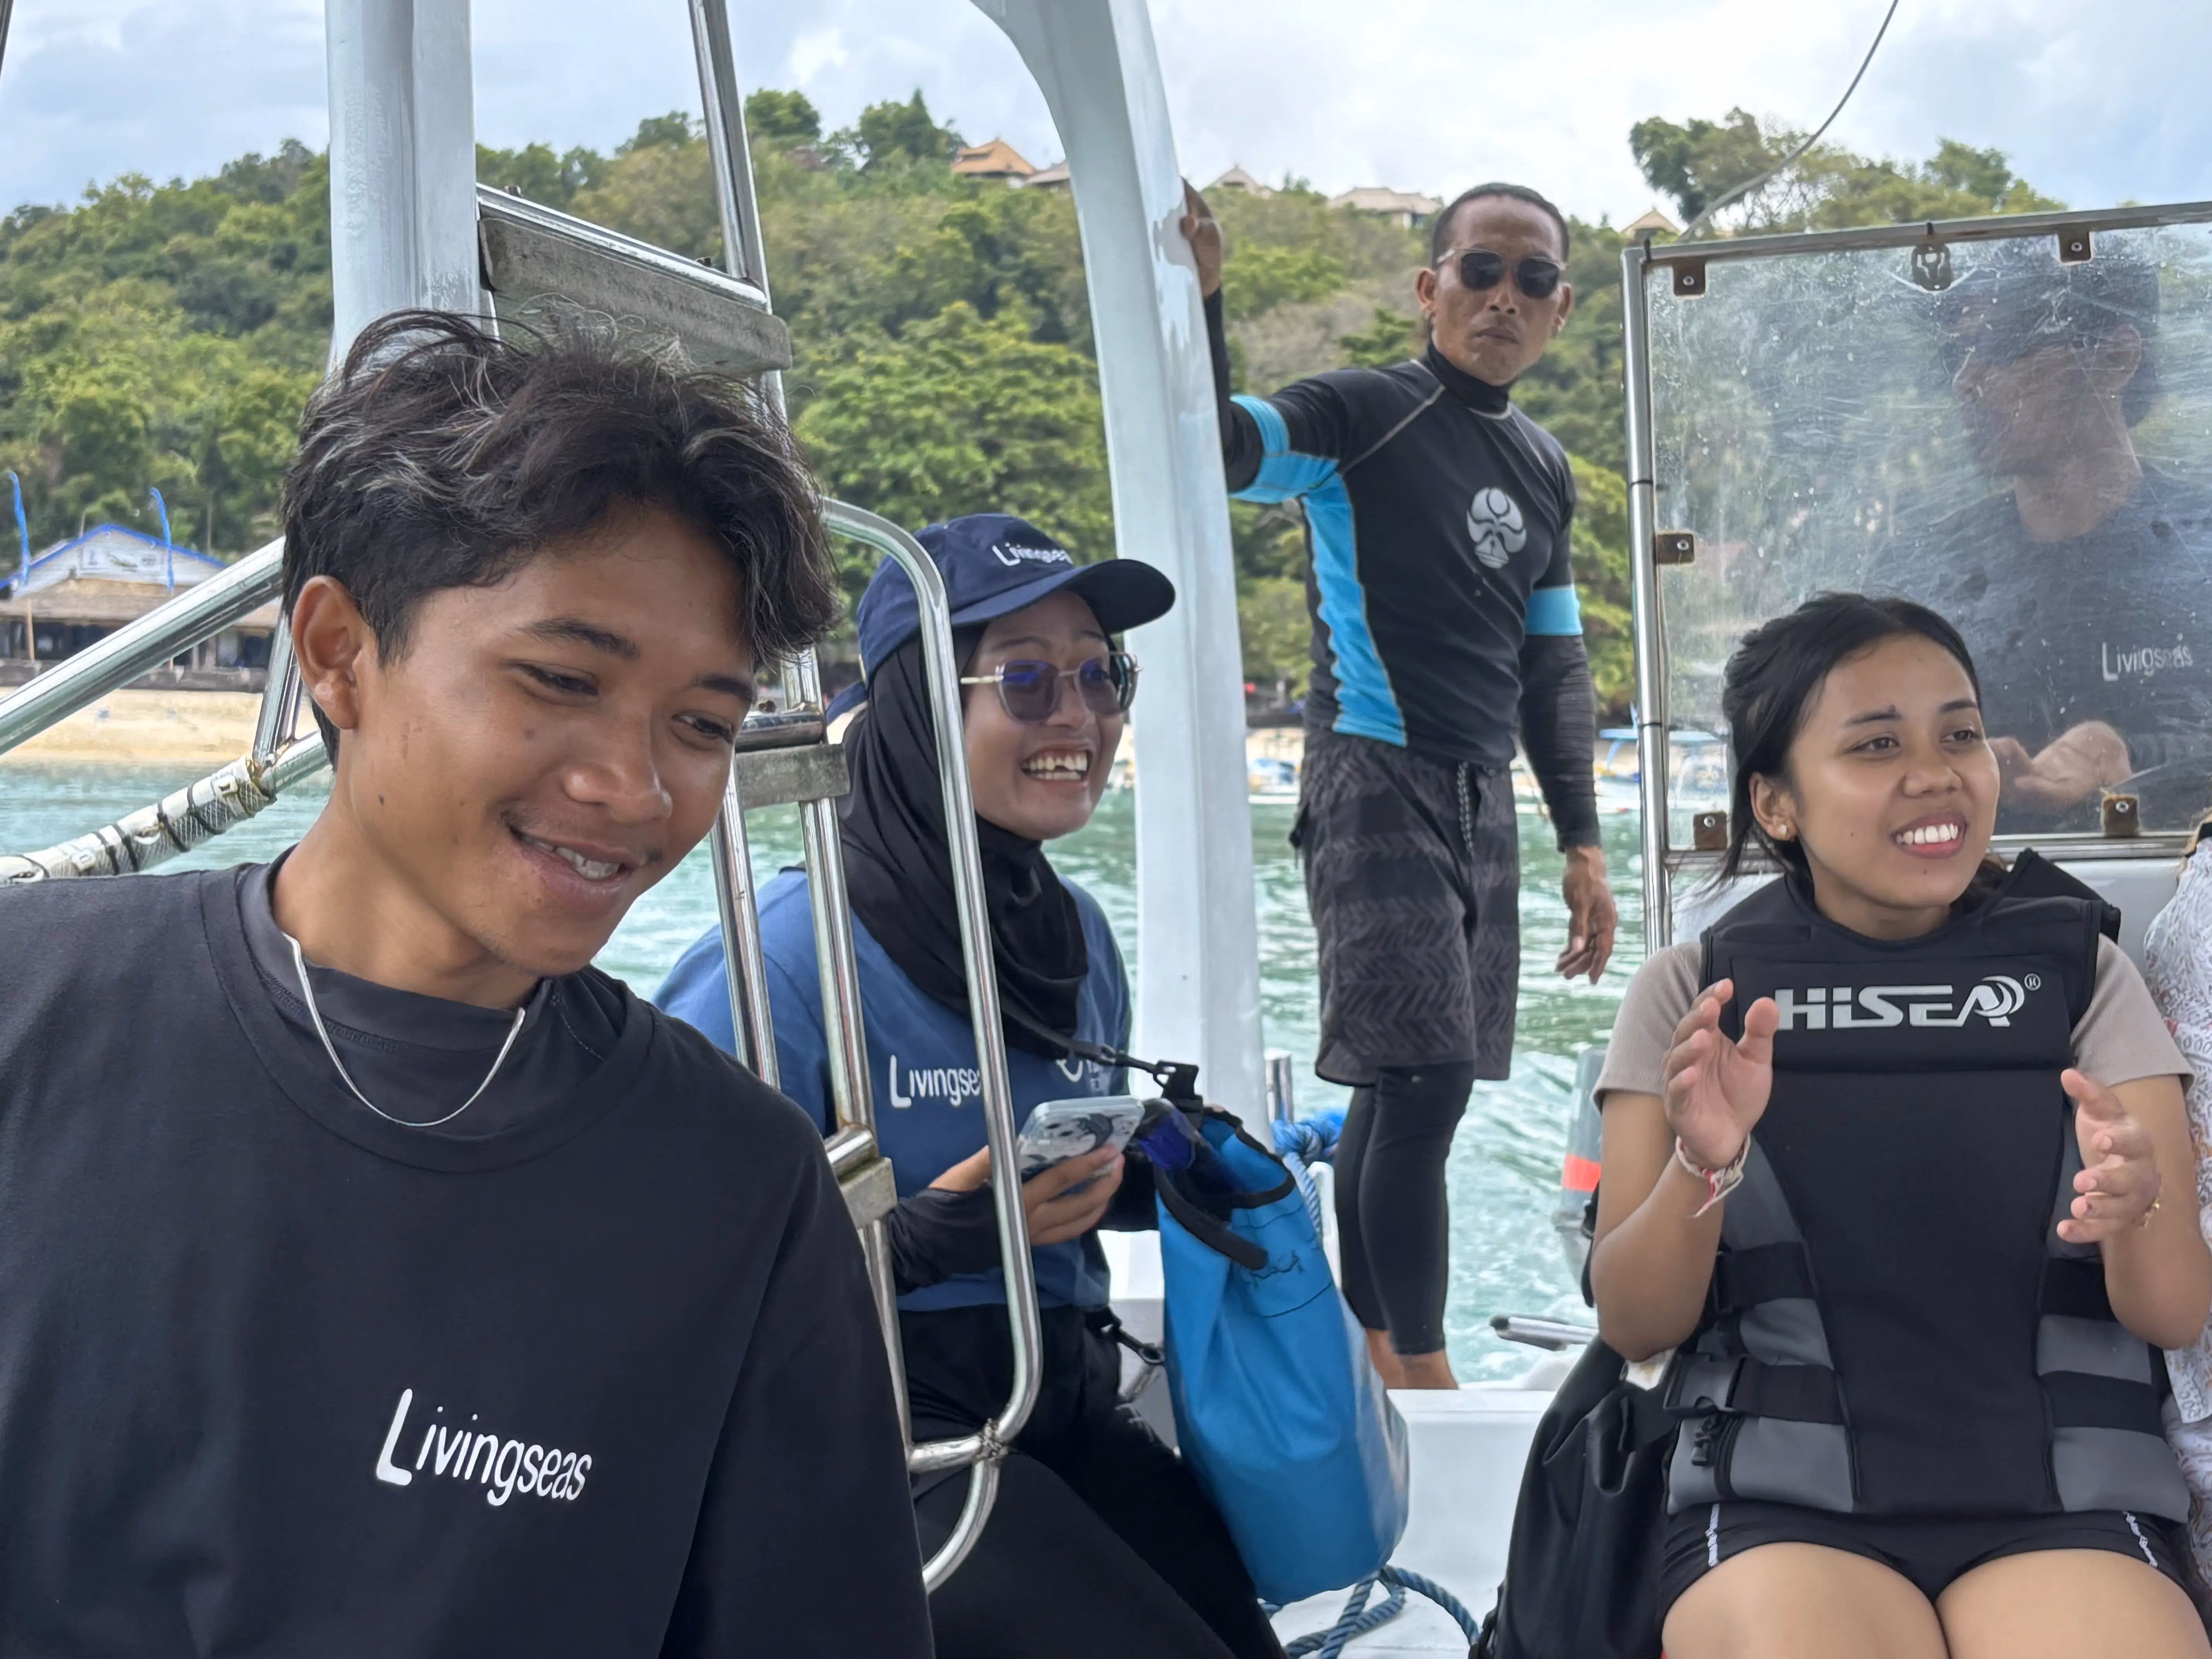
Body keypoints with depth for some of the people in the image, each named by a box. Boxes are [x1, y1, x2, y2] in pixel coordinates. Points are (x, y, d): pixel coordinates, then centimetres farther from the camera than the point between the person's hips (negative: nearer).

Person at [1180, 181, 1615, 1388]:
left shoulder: (1545, 470, 16)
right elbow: (1222, 450, -22)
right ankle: (1423, 1378, -2)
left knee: (1395, 1090, 9)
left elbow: (1552, 664, 20)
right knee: (1423, 1083, -12)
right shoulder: (1362, 416, -5)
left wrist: (1582, 845, 16)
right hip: (1377, 784, -7)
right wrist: (1195, 302, -38)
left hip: (1481, 801, 7)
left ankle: (1370, 1355, 18)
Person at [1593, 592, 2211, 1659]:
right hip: (1779, 1498, -1)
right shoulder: (1692, 992, 6)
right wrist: (1702, 1166, -18)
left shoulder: (2080, 972, 8)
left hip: (2068, 1496, 2)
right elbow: (1633, 1327, 2)